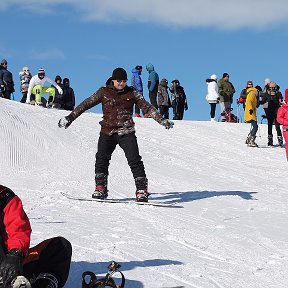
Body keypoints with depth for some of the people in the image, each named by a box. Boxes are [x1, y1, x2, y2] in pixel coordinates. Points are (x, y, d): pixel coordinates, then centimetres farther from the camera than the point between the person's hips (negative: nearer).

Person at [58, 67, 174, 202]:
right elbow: (86, 104, 4)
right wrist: (70, 117, -1)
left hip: (126, 133, 0)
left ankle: (142, 189, -5)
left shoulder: (132, 93, 7)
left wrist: (162, 120, -1)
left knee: (134, 160, -9)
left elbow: (147, 107, 8)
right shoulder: (104, 92, 5)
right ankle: (100, 188, 1)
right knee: (101, 158, -10)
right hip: (107, 132, 1)